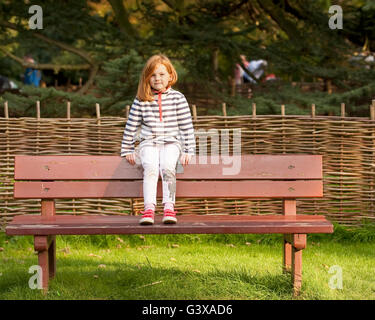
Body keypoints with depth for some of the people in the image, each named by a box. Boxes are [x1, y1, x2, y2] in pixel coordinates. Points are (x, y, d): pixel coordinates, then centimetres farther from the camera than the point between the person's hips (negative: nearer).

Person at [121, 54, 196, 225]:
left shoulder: (178, 98, 4)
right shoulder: (141, 100, 6)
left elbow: (187, 126, 5)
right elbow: (131, 126, 12)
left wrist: (188, 151, 0)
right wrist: (127, 150, 10)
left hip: (172, 142, 0)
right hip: (148, 142, 1)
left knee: (167, 168, -30)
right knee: (150, 168, -29)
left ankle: (169, 207, -34)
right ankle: (149, 208, -39)